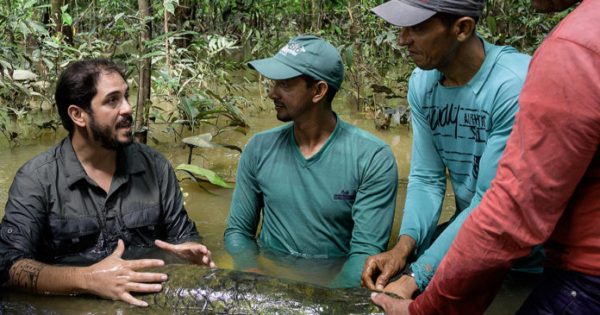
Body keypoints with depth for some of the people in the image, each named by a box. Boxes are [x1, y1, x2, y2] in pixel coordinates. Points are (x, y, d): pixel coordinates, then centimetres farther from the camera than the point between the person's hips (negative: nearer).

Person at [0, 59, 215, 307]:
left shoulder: (154, 166, 4)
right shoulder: (36, 179, -6)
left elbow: (183, 234, 12)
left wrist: (192, 251, -12)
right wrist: (87, 279, -28)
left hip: (149, 301, 3)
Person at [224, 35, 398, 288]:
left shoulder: (372, 158, -9)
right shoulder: (259, 149, 3)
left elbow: (366, 251, -11)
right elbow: (237, 231, 9)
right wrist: (255, 278, -11)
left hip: (337, 279, -3)